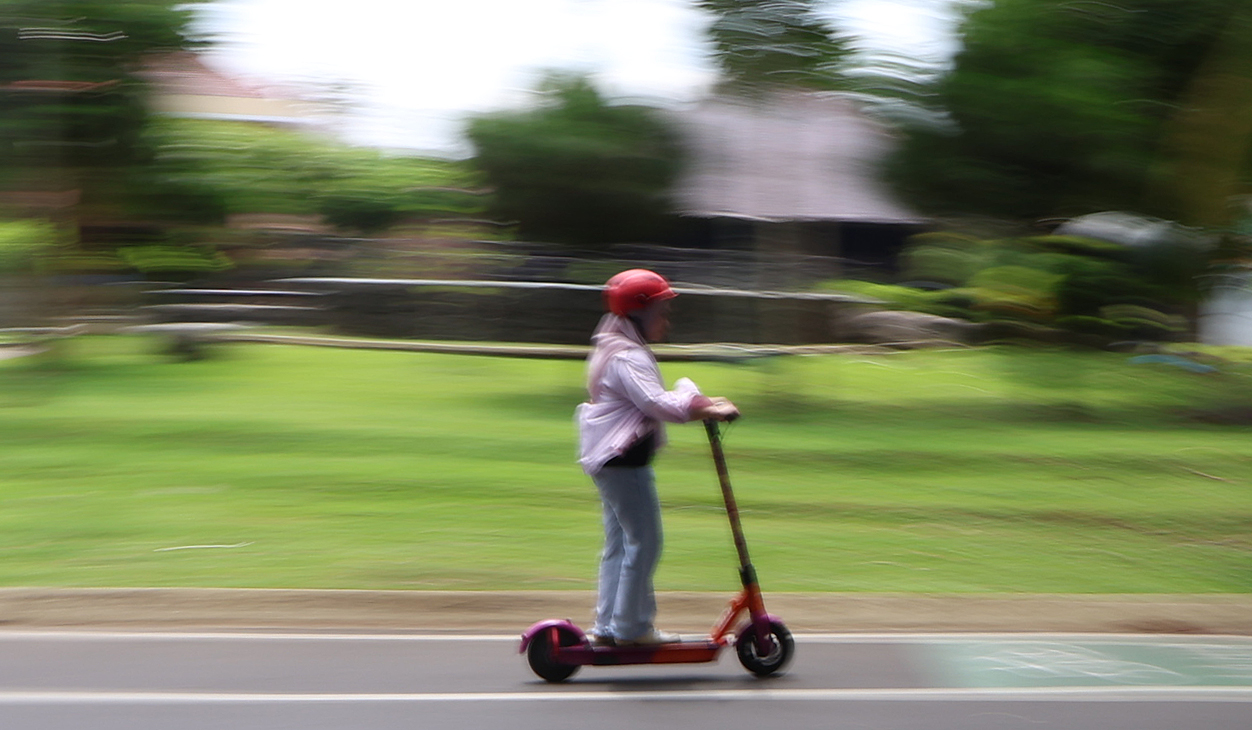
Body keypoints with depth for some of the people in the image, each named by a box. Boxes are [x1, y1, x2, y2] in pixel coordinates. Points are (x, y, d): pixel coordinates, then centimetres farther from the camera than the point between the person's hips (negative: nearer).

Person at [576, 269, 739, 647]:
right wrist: (710, 410, -20)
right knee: (643, 541, -5)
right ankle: (631, 627, 0)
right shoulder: (628, 358, -16)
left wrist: (700, 404, 9)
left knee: (618, 542, 14)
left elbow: (654, 403, 19)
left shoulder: (618, 351, 18)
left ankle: (607, 626, 18)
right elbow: (659, 404, -26)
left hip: (607, 460, 11)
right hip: (624, 459, -11)